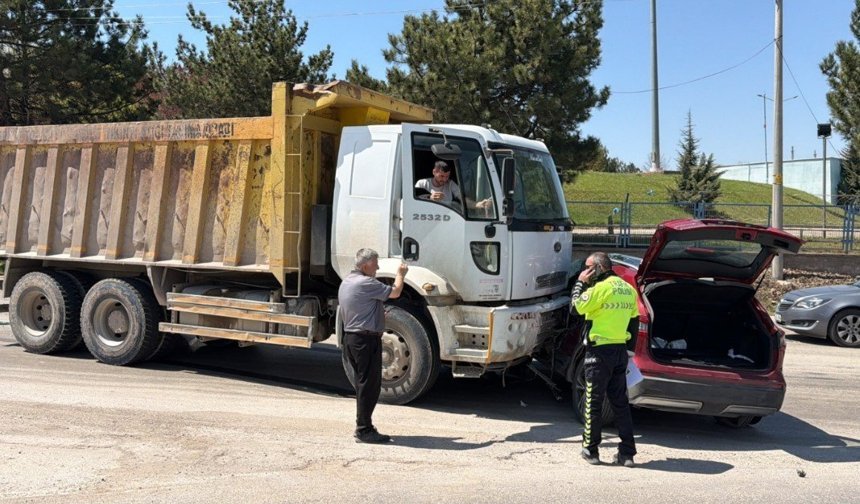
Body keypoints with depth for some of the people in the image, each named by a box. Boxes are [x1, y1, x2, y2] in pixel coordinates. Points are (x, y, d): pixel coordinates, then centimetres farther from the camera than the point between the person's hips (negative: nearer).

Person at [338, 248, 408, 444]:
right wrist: (400, 274, 4)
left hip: (350, 337, 10)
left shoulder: (346, 282, 15)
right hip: (367, 339, -10)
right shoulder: (366, 283, -17)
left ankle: (363, 427, 22)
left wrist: (378, 314, 22)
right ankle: (364, 431, 0)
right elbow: (395, 292, -14)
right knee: (370, 384, -4)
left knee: (363, 383, 16)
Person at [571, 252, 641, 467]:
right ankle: (627, 453, 11)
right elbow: (634, 321, 16)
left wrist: (580, 282, 0)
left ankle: (590, 451, 11)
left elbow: (579, 306, -10)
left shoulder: (602, 287, -15)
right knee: (620, 402, 11)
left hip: (600, 352, -7)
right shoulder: (629, 289, 10)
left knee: (593, 402, 3)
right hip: (621, 351, 7)